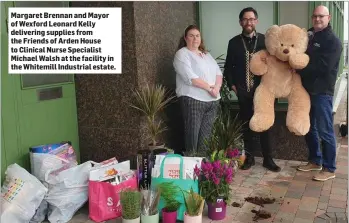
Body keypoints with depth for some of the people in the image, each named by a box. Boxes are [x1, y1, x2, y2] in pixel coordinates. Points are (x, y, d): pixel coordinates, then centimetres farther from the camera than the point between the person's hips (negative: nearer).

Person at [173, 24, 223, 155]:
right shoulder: (182, 54, -3)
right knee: (193, 135, -4)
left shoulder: (206, 54, 20)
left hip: (212, 101, 7)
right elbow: (190, 77, -16)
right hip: (193, 100, -6)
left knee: (206, 136, 7)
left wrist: (217, 87, -7)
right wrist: (209, 88, -13)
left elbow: (218, 73, 12)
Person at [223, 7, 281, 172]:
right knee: (247, 125, 9)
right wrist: (232, 85, 1)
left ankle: (268, 159, 14)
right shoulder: (234, 42, 4)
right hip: (243, 91, 1)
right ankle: (249, 157, 21)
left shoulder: (265, 40, 2)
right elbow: (228, 66, 9)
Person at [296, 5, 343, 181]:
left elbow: (323, 66, -19)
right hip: (306, 89, 8)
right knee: (309, 128, 15)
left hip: (322, 91, -7)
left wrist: (298, 67, -12)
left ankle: (329, 169, 8)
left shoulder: (333, 41, -8)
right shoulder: (308, 36, 15)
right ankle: (315, 161, 29)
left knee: (325, 131, -3)